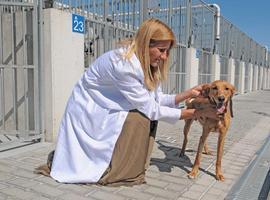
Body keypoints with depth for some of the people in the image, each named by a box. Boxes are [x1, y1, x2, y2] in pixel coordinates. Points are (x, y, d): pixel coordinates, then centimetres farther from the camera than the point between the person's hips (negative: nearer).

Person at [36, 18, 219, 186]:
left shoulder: (147, 64, -5)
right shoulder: (124, 65, -31)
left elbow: (156, 99, -3)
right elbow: (150, 109, -27)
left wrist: (187, 94, -12)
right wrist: (194, 113, -22)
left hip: (103, 111, 8)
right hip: (89, 112, -8)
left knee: (150, 115, -4)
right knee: (141, 119, -21)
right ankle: (126, 173, -5)